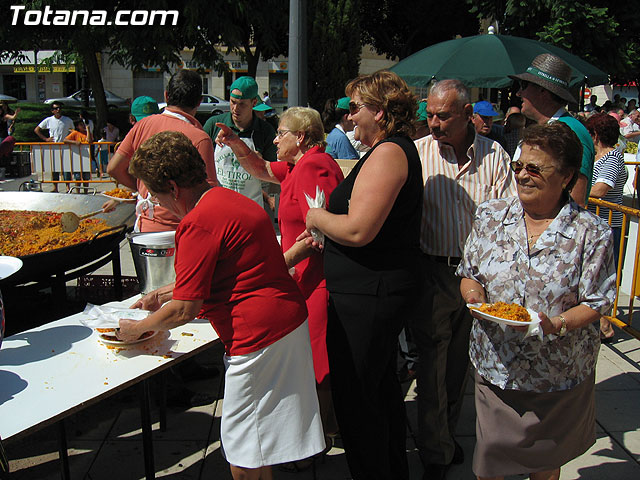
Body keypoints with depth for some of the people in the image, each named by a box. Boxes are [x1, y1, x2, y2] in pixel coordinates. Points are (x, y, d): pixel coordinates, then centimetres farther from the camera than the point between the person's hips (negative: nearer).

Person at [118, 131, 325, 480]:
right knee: (256, 445, 23)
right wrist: (166, 293, 31)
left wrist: (137, 328, 3)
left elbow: (185, 310, -15)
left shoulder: (199, 222, -18)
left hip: (259, 338, -10)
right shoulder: (229, 199, 13)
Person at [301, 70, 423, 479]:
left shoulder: (388, 152, -18)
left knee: (356, 397, 2)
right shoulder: (401, 149, 16)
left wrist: (317, 217, -7)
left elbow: (358, 230, -25)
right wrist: (325, 232, 14)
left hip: (367, 294, -11)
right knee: (382, 385, 23)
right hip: (387, 288, 11)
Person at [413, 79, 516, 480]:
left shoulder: (494, 154, 1)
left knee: (461, 357, 16)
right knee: (433, 360, 1)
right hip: (434, 270, -2)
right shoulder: (416, 153, -4)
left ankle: (448, 430, 39)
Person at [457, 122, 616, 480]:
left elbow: (596, 302, -8)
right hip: (495, 365, 2)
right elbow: (469, 273, 6)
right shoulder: (491, 216, 0)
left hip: (558, 373, -1)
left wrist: (558, 324, -26)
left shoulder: (592, 232, -9)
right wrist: (473, 295, -16)